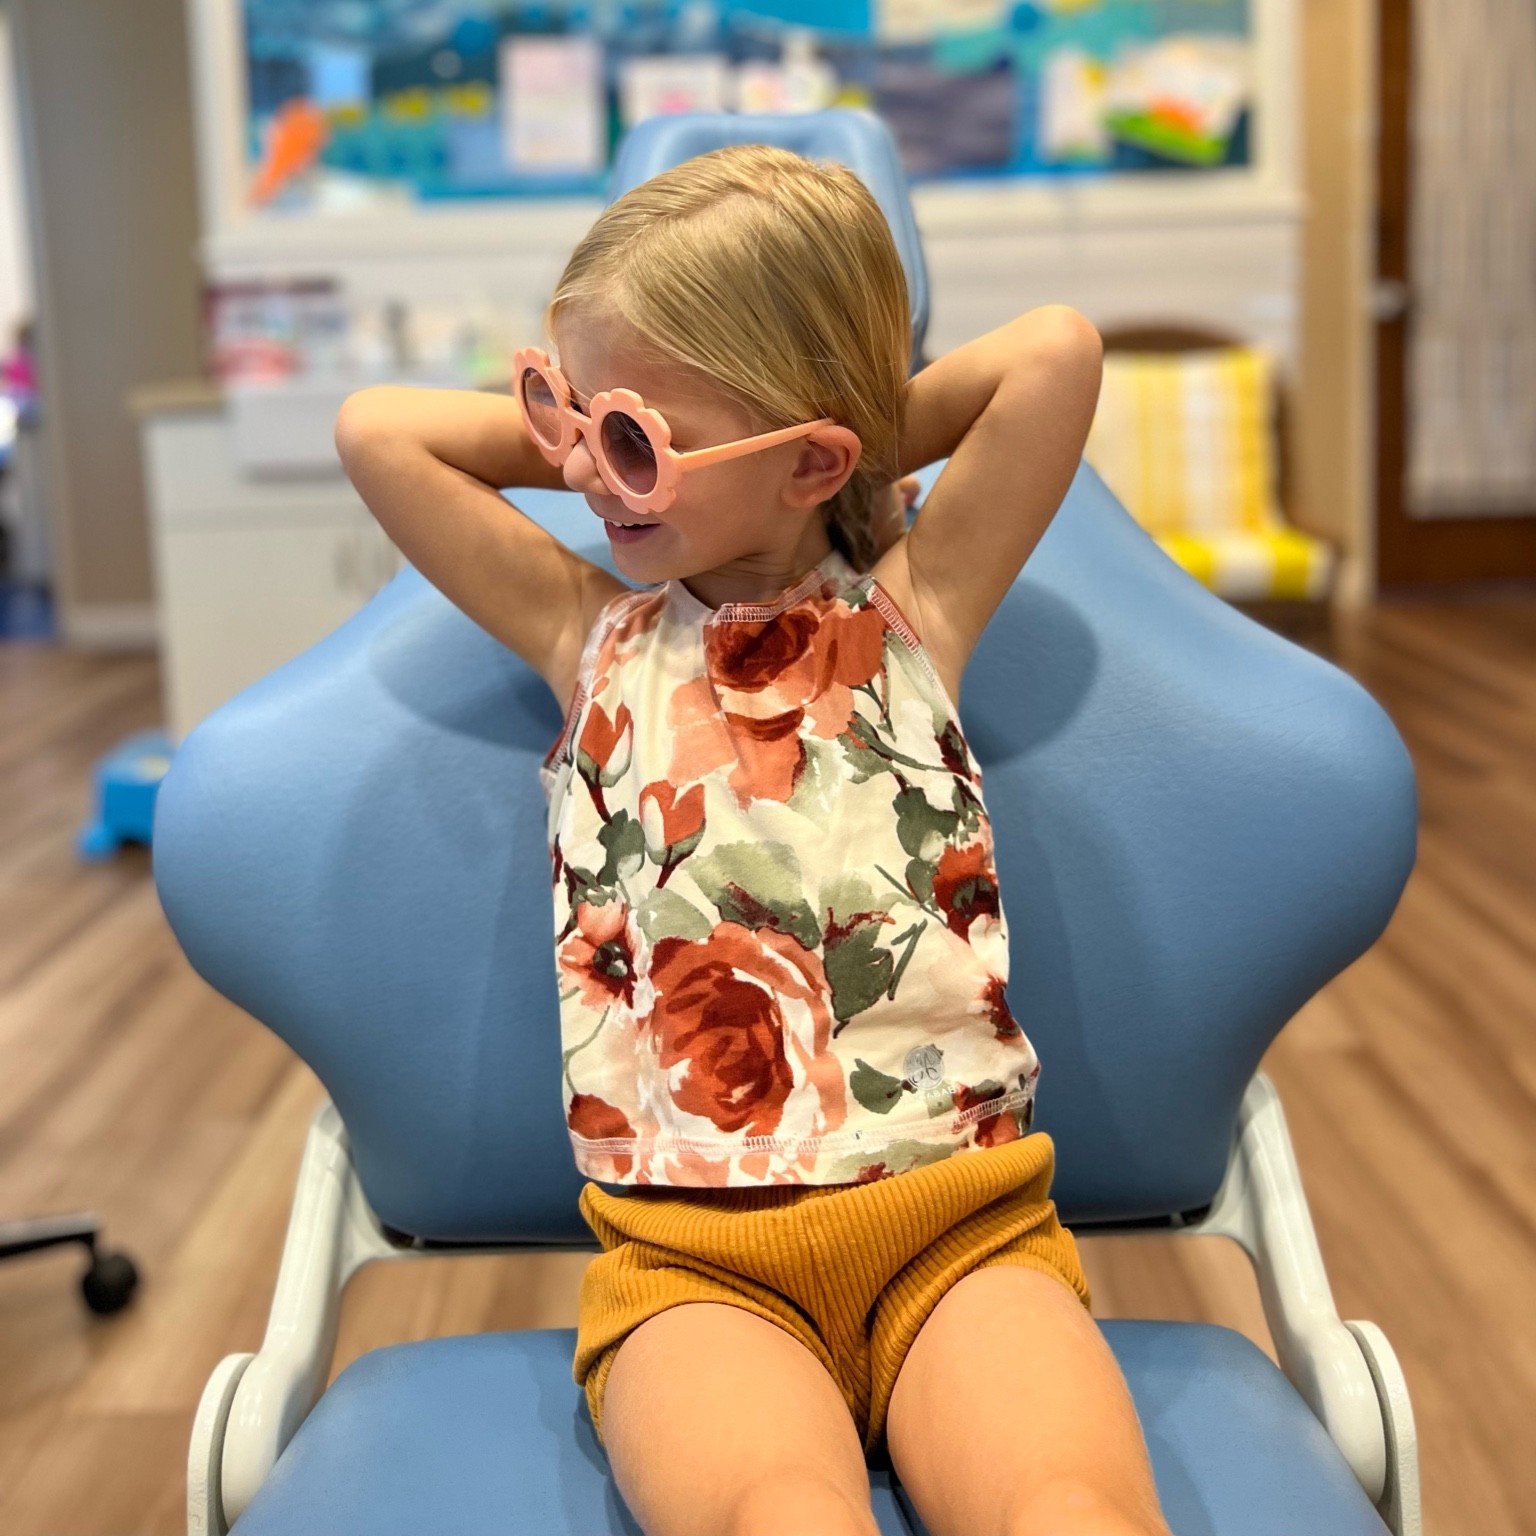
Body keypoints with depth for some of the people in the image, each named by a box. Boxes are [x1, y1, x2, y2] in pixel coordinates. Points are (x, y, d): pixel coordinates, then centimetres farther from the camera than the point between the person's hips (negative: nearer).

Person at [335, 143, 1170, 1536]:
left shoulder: (911, 613, 11)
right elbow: (376, 428, 10)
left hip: (957, 1220, 0)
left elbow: (1057, 354, 1)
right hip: (692, 1254, 0)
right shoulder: (590, 634, 14)